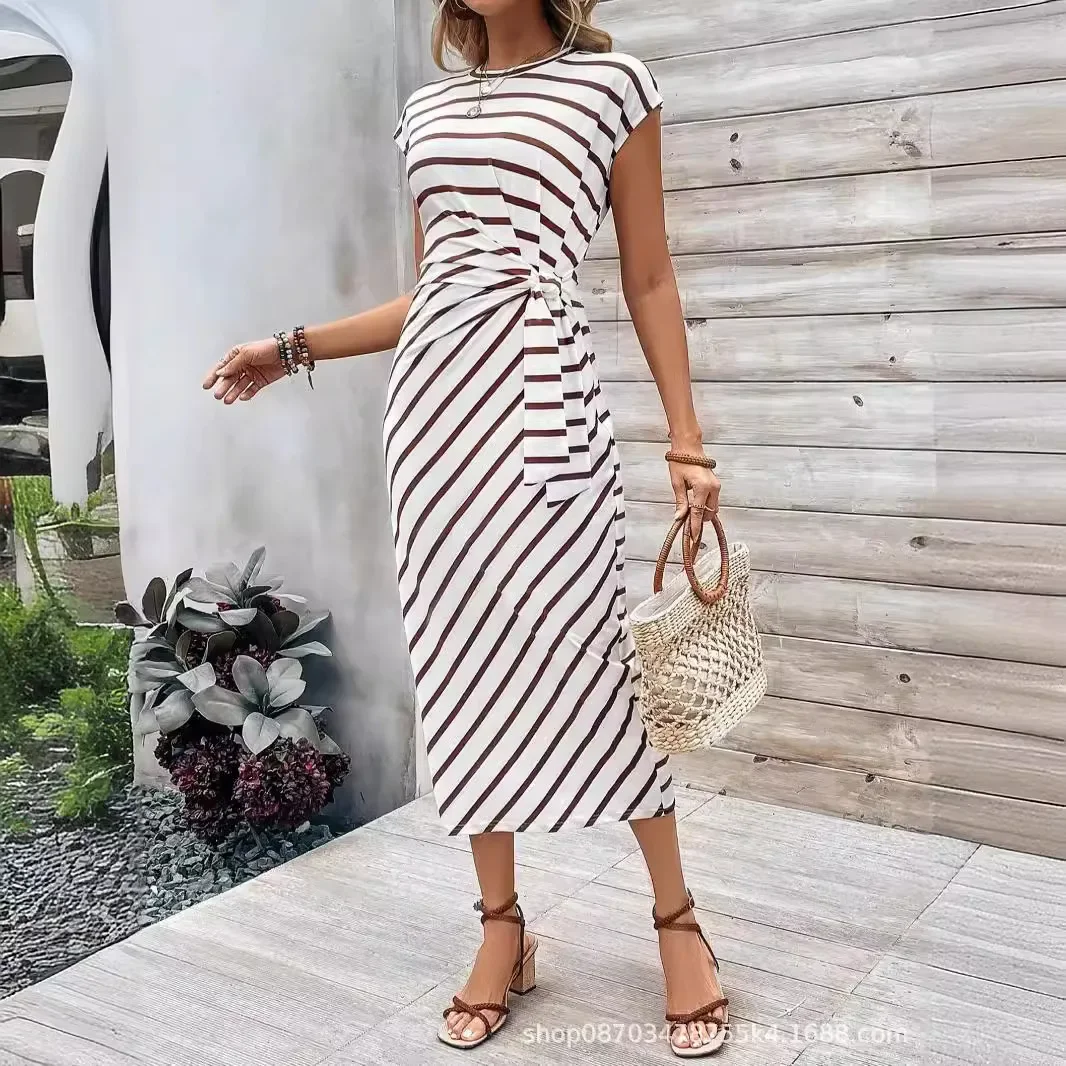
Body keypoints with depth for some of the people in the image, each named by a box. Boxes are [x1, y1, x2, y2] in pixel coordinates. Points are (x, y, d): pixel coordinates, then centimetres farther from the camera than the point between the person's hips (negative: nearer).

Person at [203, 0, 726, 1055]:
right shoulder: (426, 107, 17)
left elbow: (649, 283, 4)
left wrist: (686, 442, 0)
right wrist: (294, 348, 20)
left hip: (542, 398, -4)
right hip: (433, 399, 5)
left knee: (586, 654, -3)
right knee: (460, 660, 6)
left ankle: (676, 916, 15)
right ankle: (502, 923, 20)